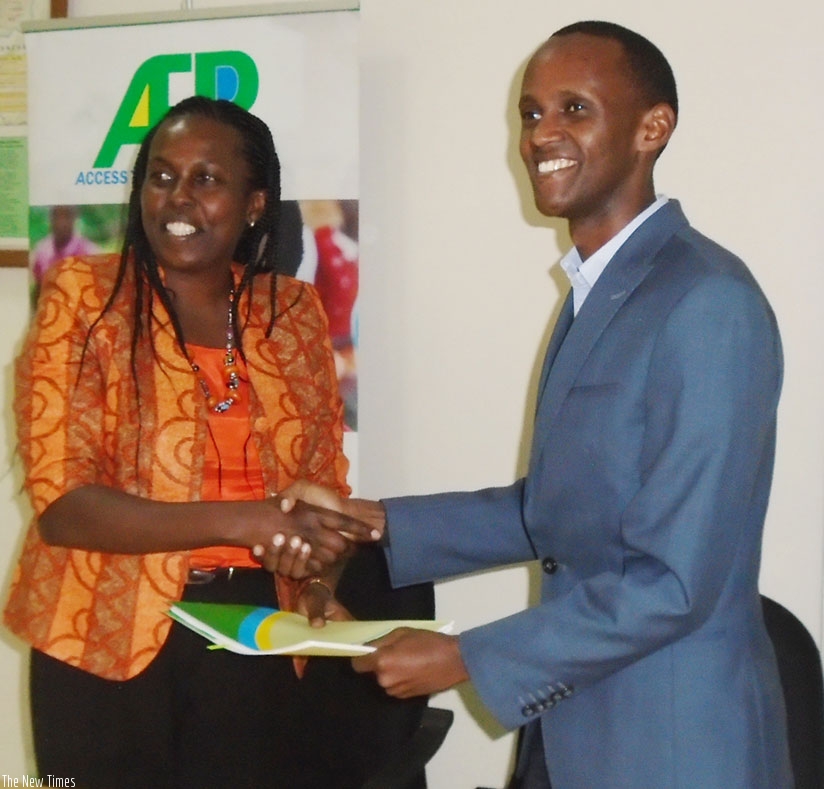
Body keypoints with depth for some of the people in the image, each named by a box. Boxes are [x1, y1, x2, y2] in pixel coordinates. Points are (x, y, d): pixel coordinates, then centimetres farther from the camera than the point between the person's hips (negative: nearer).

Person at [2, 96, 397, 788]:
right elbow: (61, 502, -13)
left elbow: (325, 480, 10)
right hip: (114, 649, -3)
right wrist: (238, 522, -24)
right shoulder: (85, 299, -7)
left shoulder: (296, 310, 4)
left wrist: (322, 589, -11)